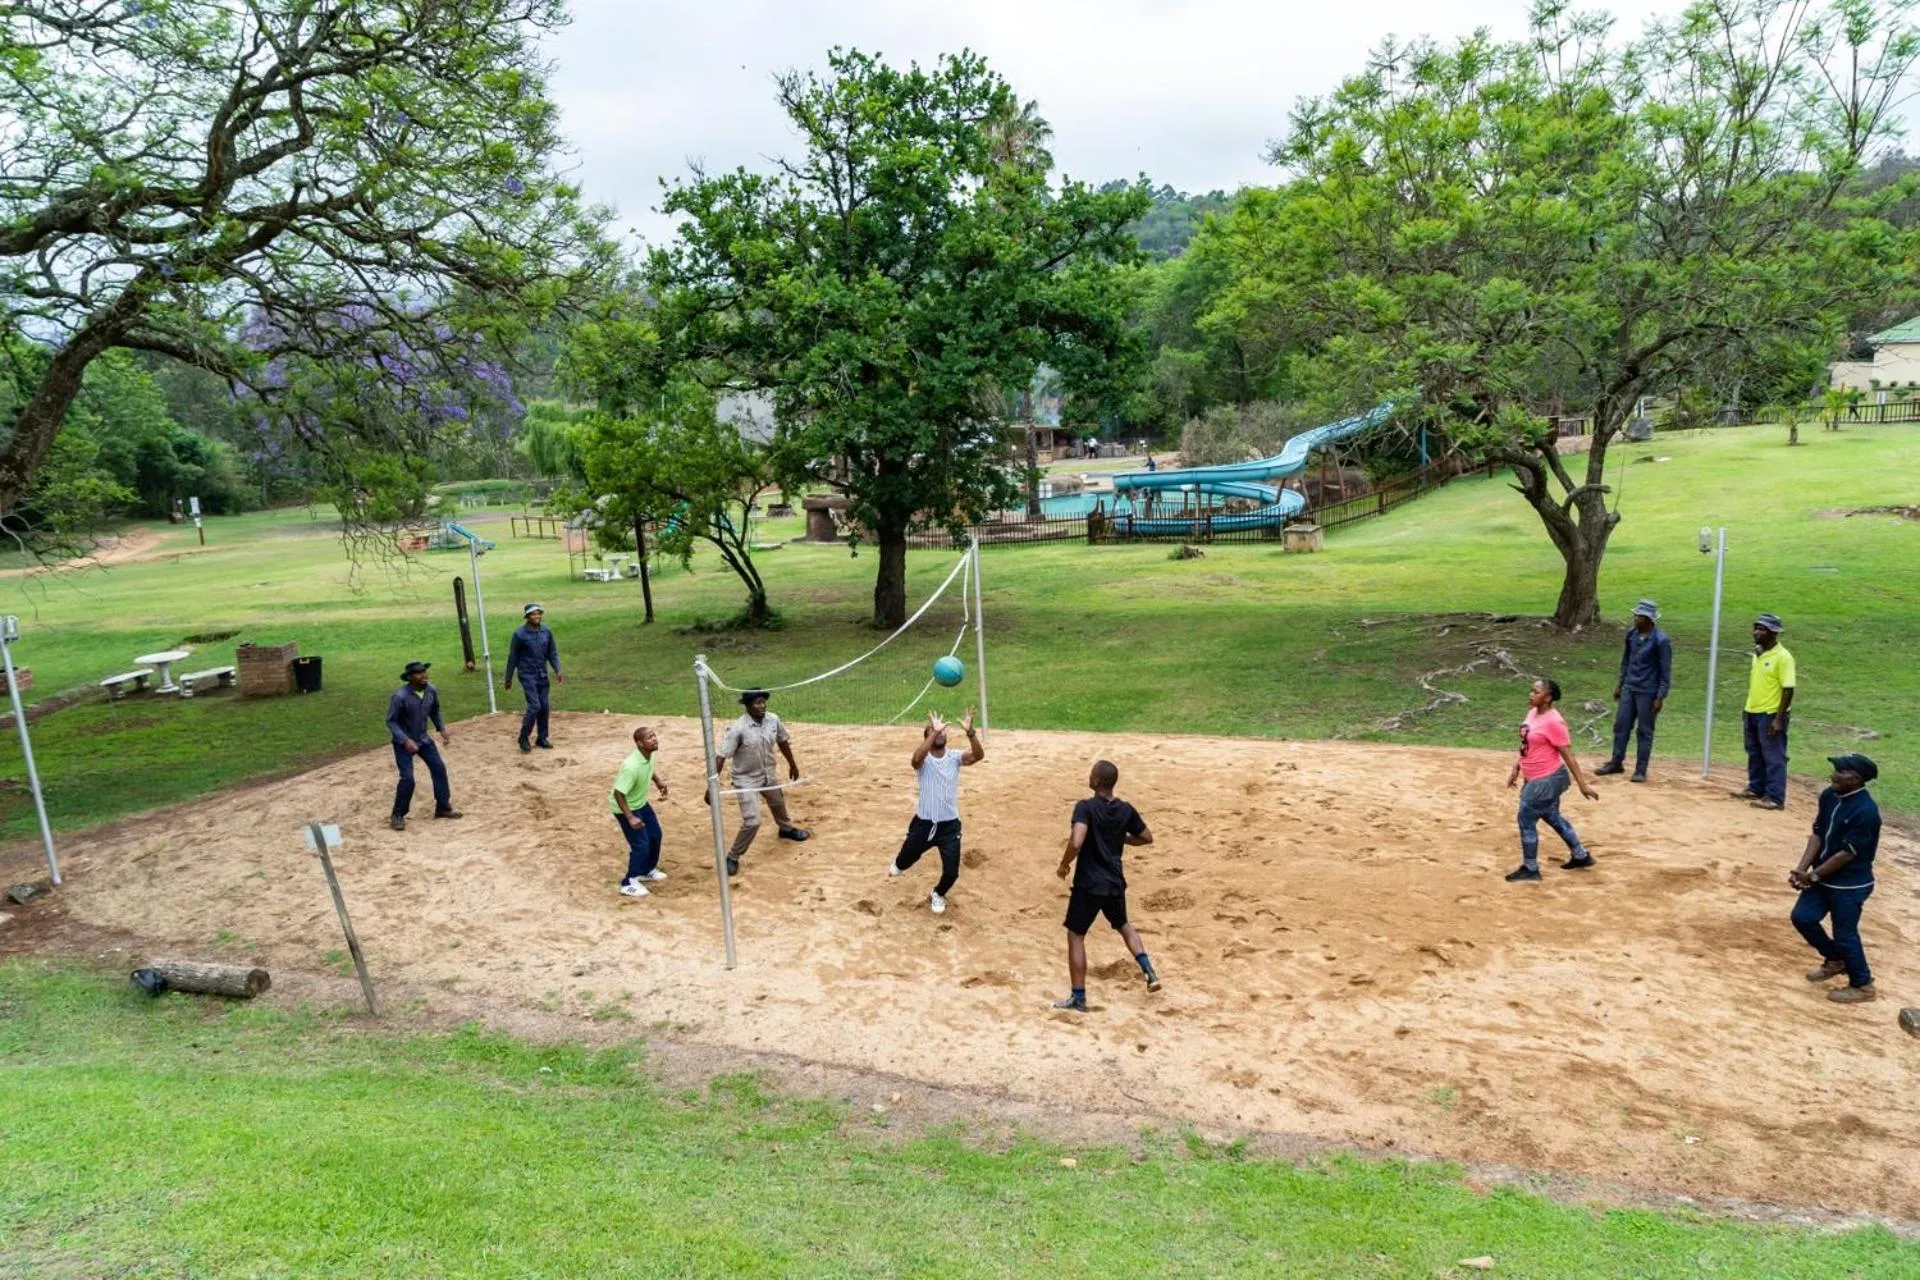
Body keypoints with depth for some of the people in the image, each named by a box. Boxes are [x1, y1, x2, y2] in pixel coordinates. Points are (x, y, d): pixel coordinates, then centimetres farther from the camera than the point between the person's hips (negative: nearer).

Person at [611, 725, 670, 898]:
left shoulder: (649, 755, -12)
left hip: (641, 803, 9)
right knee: (641, 844, -7)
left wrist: (659, 781, 1)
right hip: (625, 808, -9)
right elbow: (618, 793, -32)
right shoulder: (632, 766, -37)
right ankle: (629, 883, 11)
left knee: (655, 835, 19)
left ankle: (647, 871, 41)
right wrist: (630, 817, -33)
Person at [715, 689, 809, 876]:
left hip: (768, 776, 6)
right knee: (752, 821, -16)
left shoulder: (773, 720, -12)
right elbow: (721, 756, -28)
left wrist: (792, 765, 18)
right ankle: (733, 858, 5)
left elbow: (782, 742, 6)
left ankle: (786, 829, 63)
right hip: (747, 779, -6)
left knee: (778, 803, 31)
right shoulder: (737, 729, -29)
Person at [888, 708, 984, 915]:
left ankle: (938, 895, 33)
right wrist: (934, 732, -43)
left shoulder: (954, 758, -4)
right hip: (923, 824, -1)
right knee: (907, 858, 21)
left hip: (949, 826, 1)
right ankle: (898, 866, 62)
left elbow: (978, 755, -23)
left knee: (951, 872, -2)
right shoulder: (924, 760, -11)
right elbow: (917, 758, -38)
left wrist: (969, 732, -39)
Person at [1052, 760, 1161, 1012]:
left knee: (1075, 936, 6)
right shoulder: (1126, 810, 1)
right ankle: (1149, 972, 20)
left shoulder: (1086, 807, -17)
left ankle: (1078, 998, 7)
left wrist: (1064, 865, -12)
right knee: (1123, 925, 30)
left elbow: (1076, 843, -30)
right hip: (1115, 883, 6)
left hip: (1089, 884, -6)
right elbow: (1147, 838, 13)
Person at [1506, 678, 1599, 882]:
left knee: (1526, 819, -2)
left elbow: (1568, 756, -19)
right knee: (1552, 817, 23)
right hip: (1536, 779, 9)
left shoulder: (1553, 722, -22)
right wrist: (1516, 769, 16)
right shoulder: (1533, 713, 5)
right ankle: (1581, 856, 39)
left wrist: (1583, 785, -15)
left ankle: (1530, 869, 13)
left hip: (1547, 780, -9)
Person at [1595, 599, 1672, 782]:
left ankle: (1641, 771, 11)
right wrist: (1620, 684, 17)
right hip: (1628, 688, 6)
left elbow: (1665, 671, -13)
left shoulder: (1660, 640, -16)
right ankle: (1616, 763, 23)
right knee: (1621, 725, 10)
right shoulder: (1631, 634, 3)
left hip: (1647, 692, -6)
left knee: (1645, 731, 3)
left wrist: (1660, 697, -15)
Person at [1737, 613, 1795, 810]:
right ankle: (1756, 789, 30)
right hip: (1752, 713, 9)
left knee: (1773, 757, -2)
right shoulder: (1757, 653, 9)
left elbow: (1788, 689, -18)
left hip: (1771, 715, -9)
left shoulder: (1782, 657, -16)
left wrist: (1779, 719, -20)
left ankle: (1775, 798, 3)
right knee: (1754, 754, 18)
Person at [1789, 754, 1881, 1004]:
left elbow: (1847, 854, -22)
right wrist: (1801, 870, -8)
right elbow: (1817, 834, 2)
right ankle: (1836, 960, 34)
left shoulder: (1866, 811, -26)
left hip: (1850, 885, -8)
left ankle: (1862, 985, 24)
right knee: (1803, 917, 10)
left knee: (1844, 934, 3)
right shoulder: (1828, 796, -2)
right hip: (1822, 877, 8)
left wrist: (1813, 875, -16)